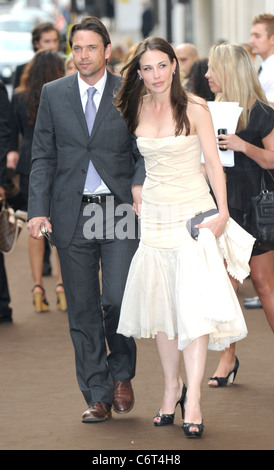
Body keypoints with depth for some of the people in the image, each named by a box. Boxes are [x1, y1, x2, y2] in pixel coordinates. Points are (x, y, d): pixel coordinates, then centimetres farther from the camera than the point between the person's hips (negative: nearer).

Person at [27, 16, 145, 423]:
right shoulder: (54, 94, 7)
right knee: (83, 311, 4)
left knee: (118, 299, -11)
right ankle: (98, 397, 13)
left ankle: (121, 374, 16)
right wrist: (38, 208, -3)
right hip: (73, 214, 2)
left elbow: (144, 151, 5)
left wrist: (140, 183, -16)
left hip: (120, 211, -2)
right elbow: (43, 156, 7)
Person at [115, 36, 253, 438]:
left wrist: (222, 210, -13)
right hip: (154, 214, 5)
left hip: (193, 213, -4)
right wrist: (138, 198, 11)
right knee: (160, 304, 6)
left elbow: (213, 163, -6)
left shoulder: (194, 108, -7)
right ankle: (172, 386, 18)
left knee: (194, 303, -11)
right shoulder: (137, 109, 5)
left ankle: (193, 400, -11)